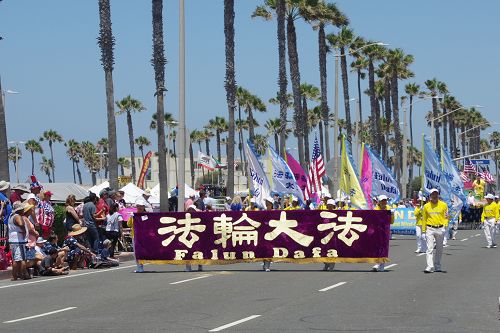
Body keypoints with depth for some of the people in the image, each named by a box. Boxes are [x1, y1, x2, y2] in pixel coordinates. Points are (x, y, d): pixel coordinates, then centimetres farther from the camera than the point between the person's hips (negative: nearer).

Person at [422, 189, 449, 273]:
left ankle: (437, 266, 22)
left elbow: (446, 216, 4)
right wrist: (423, 230, 6)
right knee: (430, 248, -10)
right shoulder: (426, 206, 6)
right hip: (430, 229, -1)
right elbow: (424, 219, 9)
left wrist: (445, 224, -15)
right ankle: (430, 267, -16)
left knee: (439, 249, 10)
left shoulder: (443, 205, 4)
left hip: (440, 229, 1)